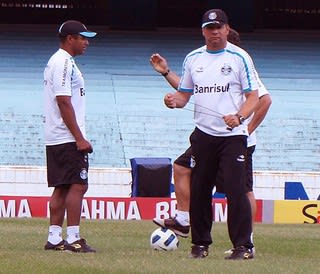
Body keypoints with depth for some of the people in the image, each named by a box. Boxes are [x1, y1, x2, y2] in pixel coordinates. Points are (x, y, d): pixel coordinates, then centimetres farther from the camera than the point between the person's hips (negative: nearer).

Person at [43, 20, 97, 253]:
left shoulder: (58, 62, 19)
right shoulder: (63, 63, -13)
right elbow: (64, 103, -19)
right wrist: (79, 138, -19)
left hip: (56, 138, 10)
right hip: (68, 138, -10)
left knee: (62, 187, 10)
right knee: (78, 185, -10)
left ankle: (54, 238, 9)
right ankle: (73, 239, -12)